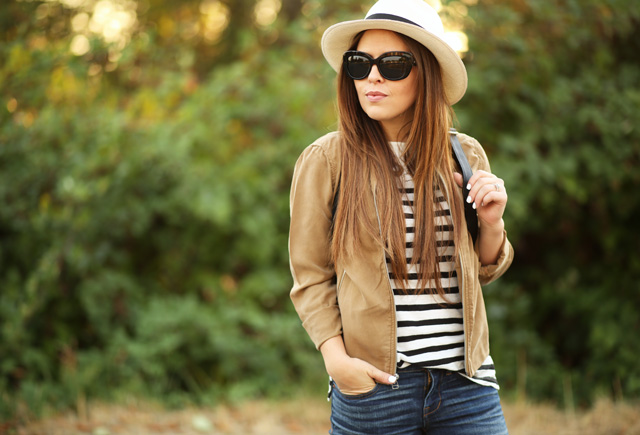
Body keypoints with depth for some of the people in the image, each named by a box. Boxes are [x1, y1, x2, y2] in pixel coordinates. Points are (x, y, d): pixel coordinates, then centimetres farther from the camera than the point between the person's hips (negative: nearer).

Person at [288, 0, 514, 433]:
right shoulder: (326, 160, -3)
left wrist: (492, 223, -2)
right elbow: (311, 275, 1)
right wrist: (336, 357, -12)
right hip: (373, 387, -3)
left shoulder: (465, 156, 7)